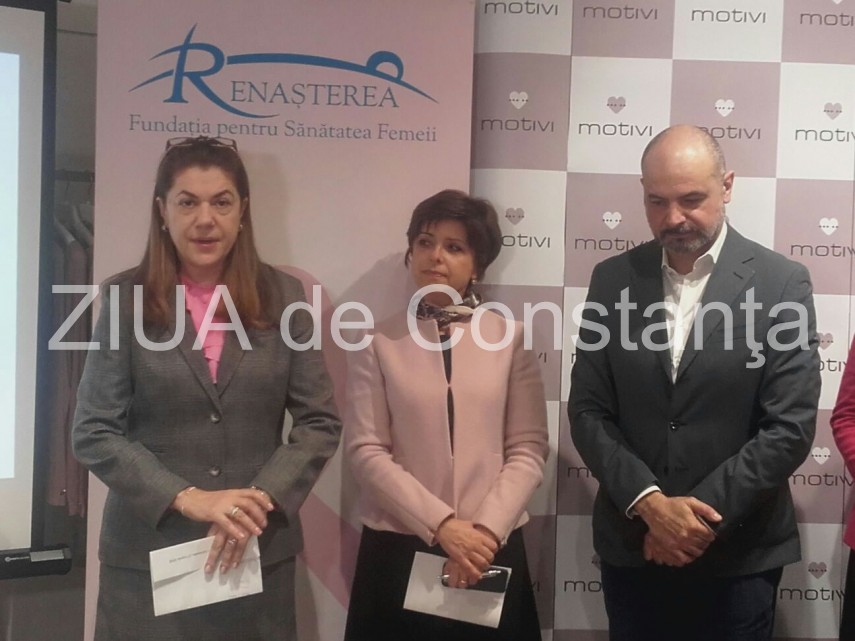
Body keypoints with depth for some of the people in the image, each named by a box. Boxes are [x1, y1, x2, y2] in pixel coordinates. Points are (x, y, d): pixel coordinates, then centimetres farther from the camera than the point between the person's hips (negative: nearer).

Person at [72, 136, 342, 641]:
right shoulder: (127, 297, -2)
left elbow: (321, 422, 1)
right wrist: (187, 498, -15)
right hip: (149, 554, -1)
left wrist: (260, 500, -13)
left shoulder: (283, 296, 1)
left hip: (259, 552, 1)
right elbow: (94, 433, -5)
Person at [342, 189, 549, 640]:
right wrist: (441, 526, -14)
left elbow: (529, 448, -1)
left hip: (492, 549, 1)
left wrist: (487, 529, -13)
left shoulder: (511, 337, 3)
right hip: (399, 549, 0)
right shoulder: (378, 343, 1)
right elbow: (365, 450, -6)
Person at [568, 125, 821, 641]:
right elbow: (588, 412, -1)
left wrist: (699, 516, -14)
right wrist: (649, 503, -14)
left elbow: (790, 428, -11)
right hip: (632, 547, 2)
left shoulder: (782, 283, -7)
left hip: (738, 556, -2)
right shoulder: (613, 279, 1)